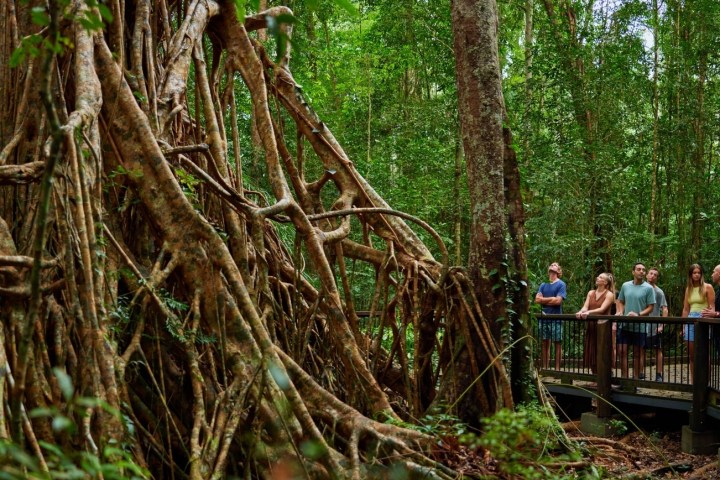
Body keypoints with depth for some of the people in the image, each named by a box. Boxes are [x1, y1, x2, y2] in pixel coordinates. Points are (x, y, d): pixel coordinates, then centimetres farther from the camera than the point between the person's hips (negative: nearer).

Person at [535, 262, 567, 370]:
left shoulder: (561, 284, 0)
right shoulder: (543, 285, 14)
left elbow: (558, 301, -12)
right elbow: (537, 299, 2)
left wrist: (544, 300, -2)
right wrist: (551, 299, -7)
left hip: (556, 318, -4)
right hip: (544, 318, 4)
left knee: (557, 343, 0)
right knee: (544, 343, 5)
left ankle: (557, 369, 2)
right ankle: (545, 368, 9)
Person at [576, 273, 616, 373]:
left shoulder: (609, 294, -3)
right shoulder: (591, 293, 13)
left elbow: (602, 309, -16)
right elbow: (585, 307, 1)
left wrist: (588, 312, -31)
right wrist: (581, 312, -21)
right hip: (591, 326, 5)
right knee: (591, 353, 6)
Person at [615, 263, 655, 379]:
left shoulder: (648, 288, -3)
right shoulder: (625, 286, 7)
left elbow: (650, 307, -6)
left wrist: (638, 315, -19)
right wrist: (620, 312, -2)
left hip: (639, 326, -3)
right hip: (624, 325, 3)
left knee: (637, 354, 7)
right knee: (622, 351, -1)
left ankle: (635, 378, 15)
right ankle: (624, 378, 7)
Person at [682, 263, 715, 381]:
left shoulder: (707, 287, -1)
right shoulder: (688, 289, 14)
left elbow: (712, 307, -4)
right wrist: (683, 326, 12)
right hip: (690, 321, 5)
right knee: (692, 355, 7)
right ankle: (693, 381, 13)